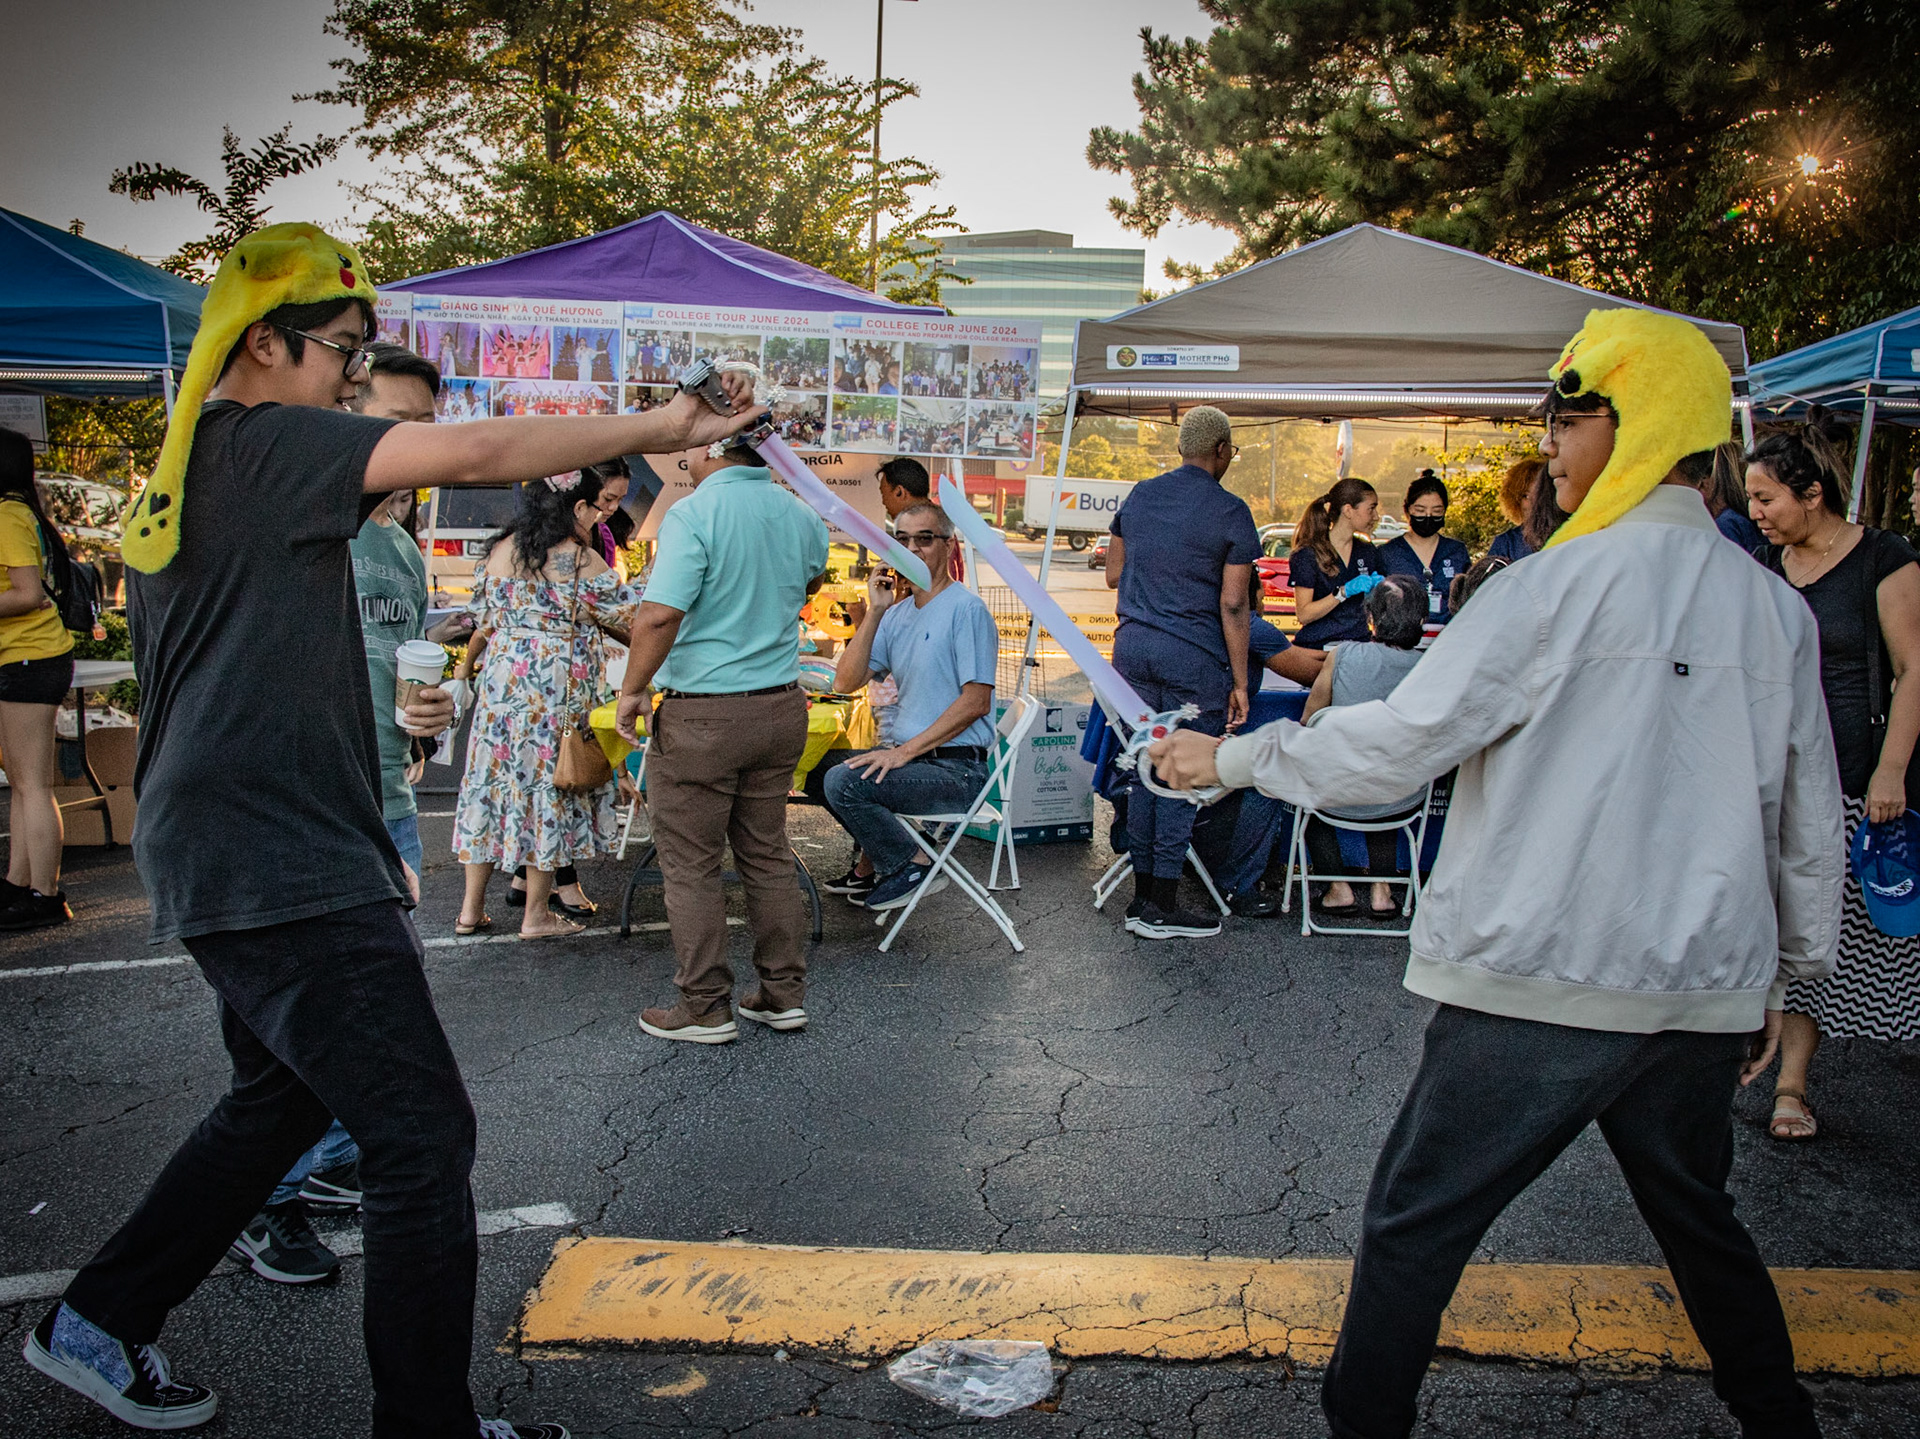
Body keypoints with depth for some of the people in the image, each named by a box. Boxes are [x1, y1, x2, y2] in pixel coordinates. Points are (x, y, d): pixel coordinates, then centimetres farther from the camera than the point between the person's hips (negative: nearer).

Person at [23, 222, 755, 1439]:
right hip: (287, 868, -11)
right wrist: (660, 429, -16)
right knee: (424, 1135, -5)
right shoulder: (266, 443, -12)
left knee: (281, 1099, 26)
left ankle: (97, 1323, 37)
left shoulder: (180, 471, 17)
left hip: (223, 857, 11)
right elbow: (472, 453, -24)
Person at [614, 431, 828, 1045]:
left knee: (691, 865, 6)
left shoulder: (694, 515, -15)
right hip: (780, 709, 6)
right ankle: (784, 994, 22)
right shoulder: (800, 515, 5)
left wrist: (631, 690, -13)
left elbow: (660, 615, -24)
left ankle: (706, 1007, 13)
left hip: (701, 713, -6)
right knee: (768, 855, 16)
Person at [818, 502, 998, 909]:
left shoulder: (967, 609, -10)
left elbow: (976, 702, -16)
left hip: (956, 768, -8)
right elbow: (845, 683, 4)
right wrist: (875, 611, -4)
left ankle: (914, 866, -4)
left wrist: (905, 751, -19)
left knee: (844, 782, -23)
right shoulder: (896, 613, 13)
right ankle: (870, 867, 19)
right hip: (907, 754, 8)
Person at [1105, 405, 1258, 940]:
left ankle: (1142, 898, 15)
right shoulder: (1230, 512, -6)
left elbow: (1113, 575, 16)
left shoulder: (1139, 495, 10)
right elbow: (1232, 604, -9)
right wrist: (1239, 682, -5)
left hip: (1132, 648, 6)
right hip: (1193, 656, -5)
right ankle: (1163, 907, 2)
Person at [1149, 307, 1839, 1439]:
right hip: (1707, 993, 6)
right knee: (1700, 1218, 27)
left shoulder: (1557, 589, -13)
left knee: (1414, 1221, 8)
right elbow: (1807, 823, 12)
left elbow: (1396, 746, -13)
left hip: (1545, 984, -6)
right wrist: (1789, 973, 24)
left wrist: (1232, 758, 0)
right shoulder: (1779, 611, 5)